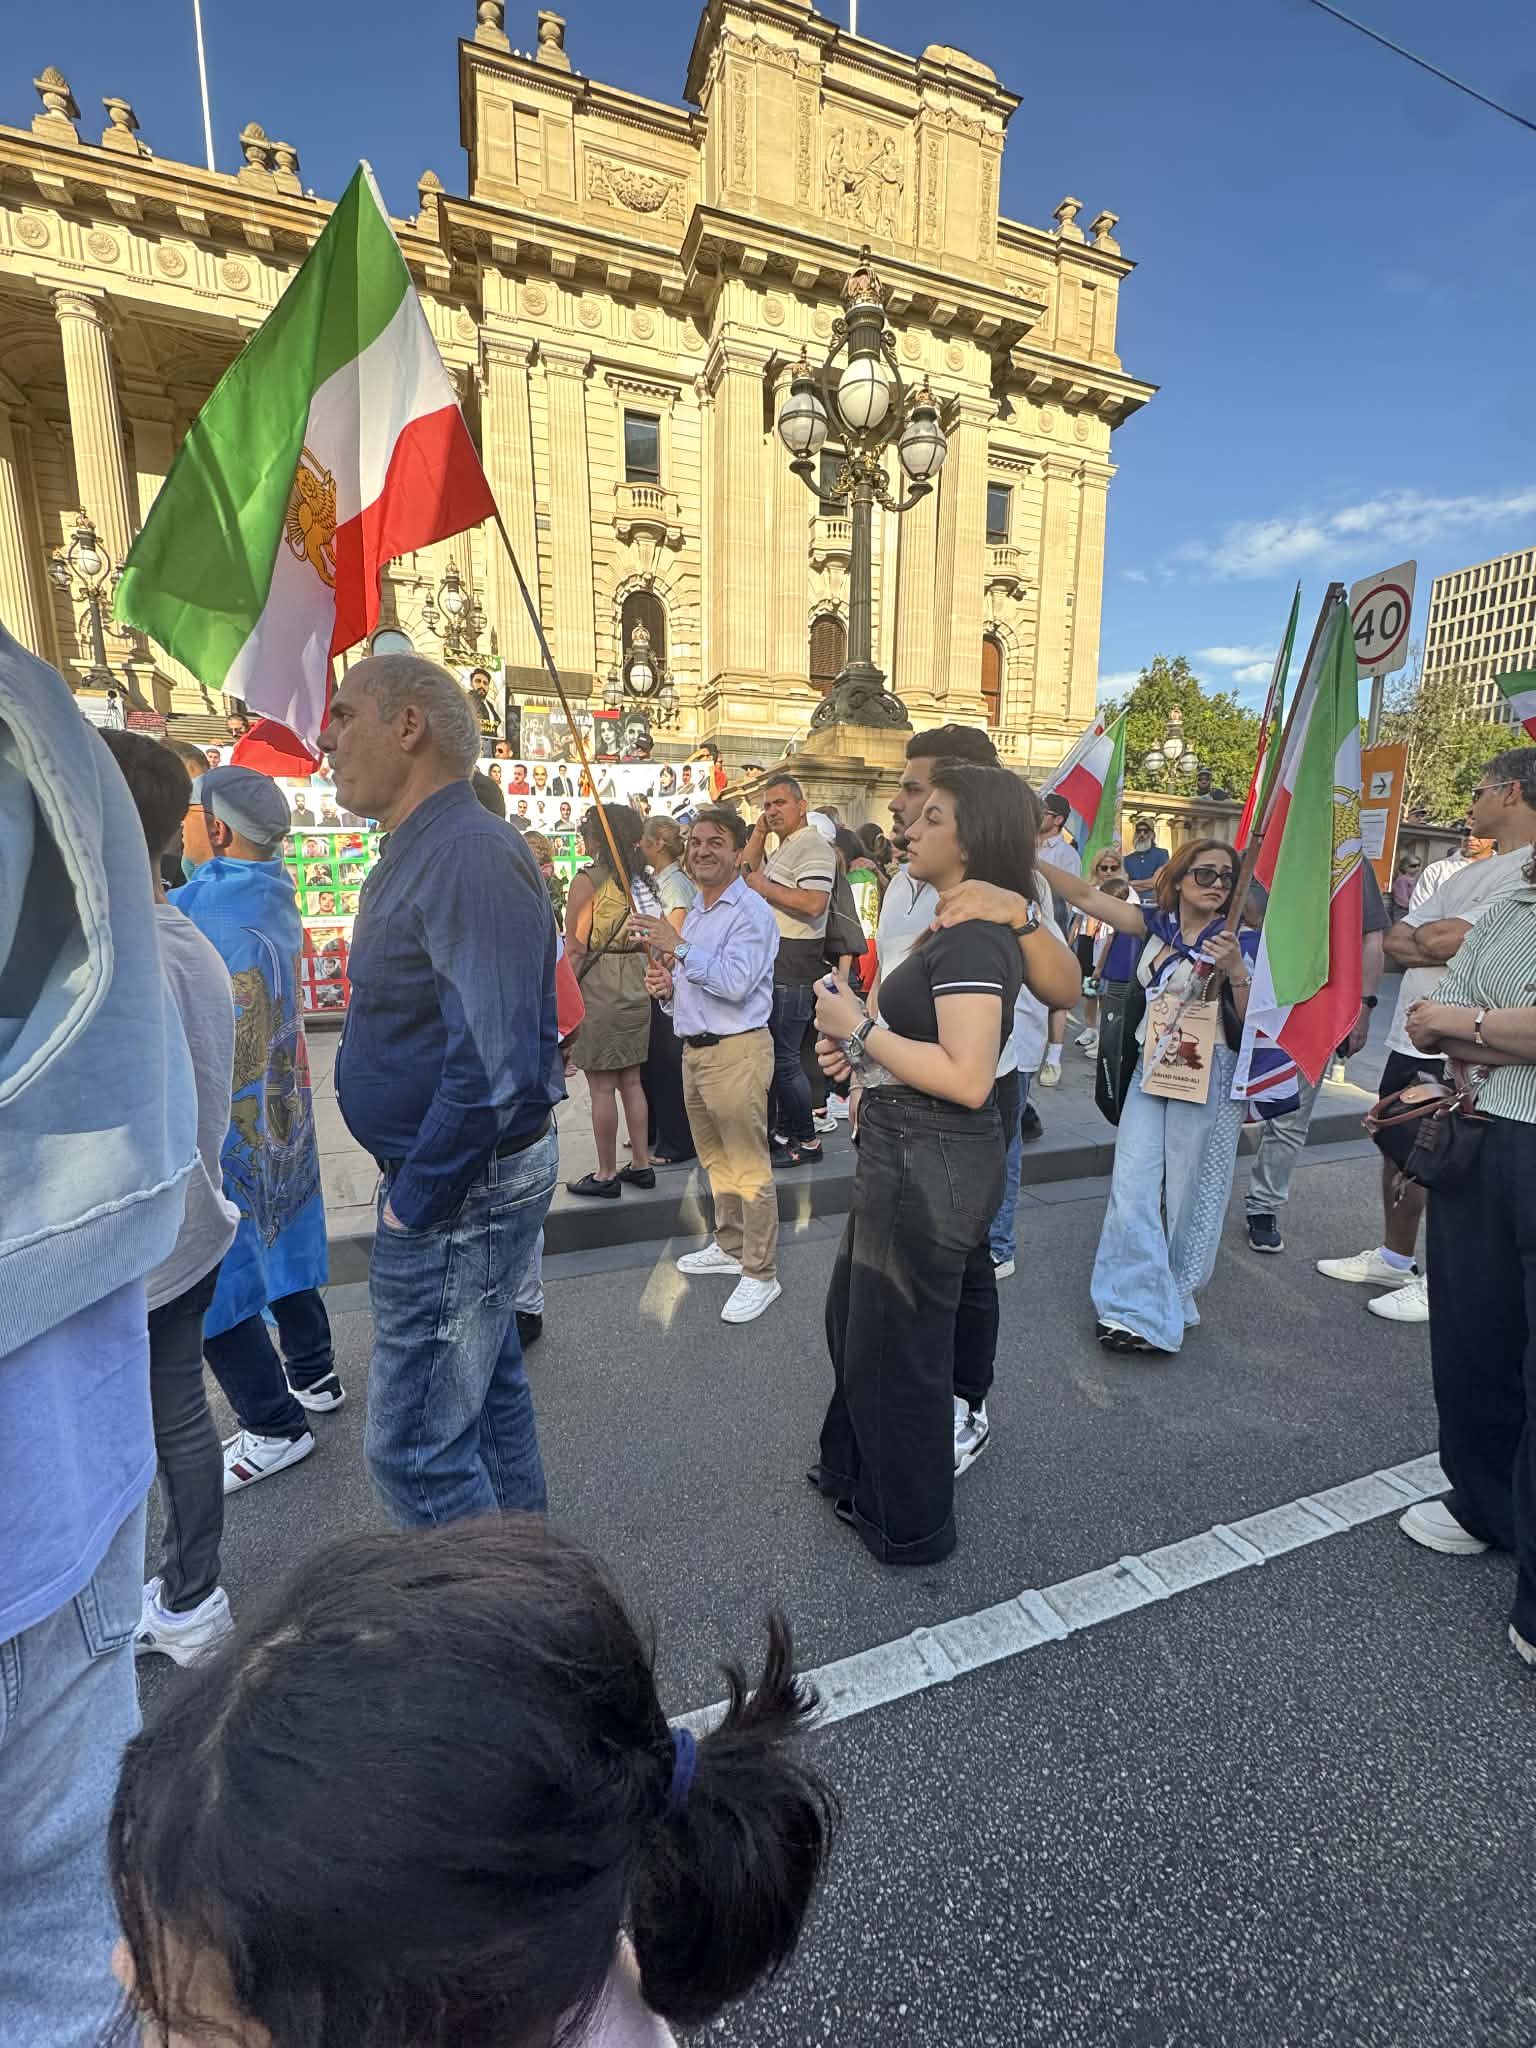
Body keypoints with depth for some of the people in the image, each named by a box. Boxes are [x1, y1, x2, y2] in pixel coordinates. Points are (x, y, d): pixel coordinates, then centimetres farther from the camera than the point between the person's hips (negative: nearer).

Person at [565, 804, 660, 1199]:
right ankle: (641, 1164, 22)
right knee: (631, 1081, 15)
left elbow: (575, 949, -12)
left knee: (602, 1087, 1)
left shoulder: (587, 880, -11)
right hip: (636, 982, 7)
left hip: (597, 984, -7)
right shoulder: (640, 878, 8)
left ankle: (606, 1175, 9)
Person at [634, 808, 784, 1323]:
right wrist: (666, 987, 5)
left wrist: (679, 949, -23)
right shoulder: (692, 912, 17)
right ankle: (729, 1246, 35)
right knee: (715, 1160, 19)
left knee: (748, 1167, -3)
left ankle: (760, 1275, 7)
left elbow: (735, 983, -25)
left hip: (736, 1051, -9)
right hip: (694, 1048, 9)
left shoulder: (751, 912, -12)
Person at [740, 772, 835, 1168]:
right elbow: (743, 875, 19)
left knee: (784, 1057, -6)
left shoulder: (812, 846, -13)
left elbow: (813, 903, -26)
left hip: (793, 970, -10)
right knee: (771, 1053, 16)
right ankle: (779, 1131, 28)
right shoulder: (782, 848, 21)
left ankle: (806, 1141, 6)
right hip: (771, 965, 10)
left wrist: (763, 886, -16)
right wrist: (759, 832, 11)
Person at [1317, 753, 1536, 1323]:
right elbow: (1393, 943, 11)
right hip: (1410, 1035, 9)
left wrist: (1422, 933, -1)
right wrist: (1437, 946, -9)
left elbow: (1441, 940, -23)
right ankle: (1393, 1258, 33)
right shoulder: (1467, 875, 16)